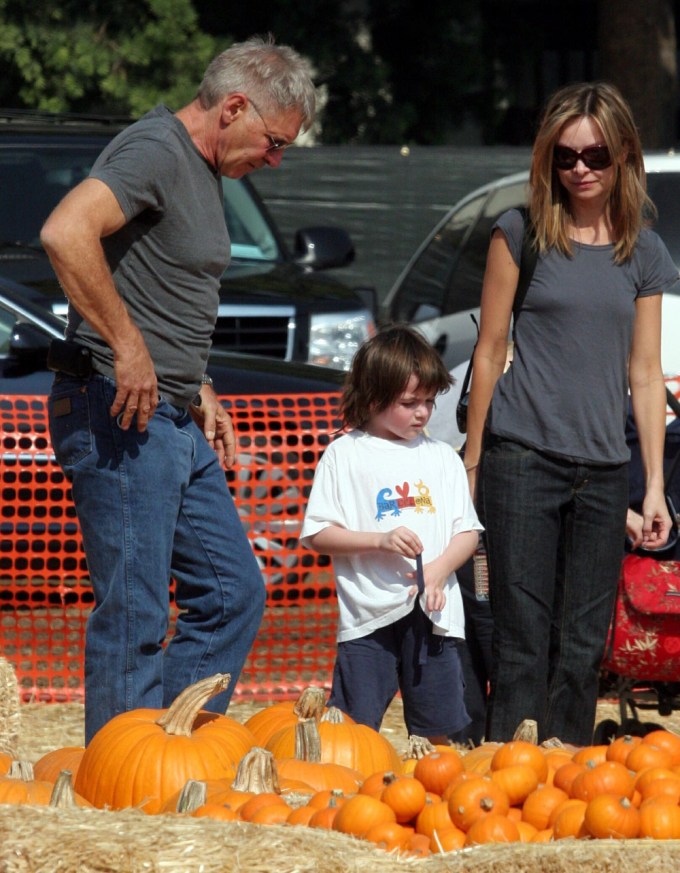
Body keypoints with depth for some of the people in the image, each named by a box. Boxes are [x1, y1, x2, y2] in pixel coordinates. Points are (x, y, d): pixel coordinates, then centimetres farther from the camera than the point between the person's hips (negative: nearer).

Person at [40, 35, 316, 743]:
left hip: (175, 419, 10)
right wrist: (128, 347, -26)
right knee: (134, 618, -8)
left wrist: (199, 391, 17)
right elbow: (64, 234, -31)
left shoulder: (203, 172, 18)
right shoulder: (155, 152, -14)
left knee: (233, 592, 10)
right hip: (121, 416, -10)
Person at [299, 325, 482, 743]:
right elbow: (317, 535, -2)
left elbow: (468, 532, 12)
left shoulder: (442, 457, 14)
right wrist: (380, 540, -14)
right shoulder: (344, 455, 3)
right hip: (369, 615, -3)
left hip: (434, 614, 3)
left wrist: (439, 569, -8)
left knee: (436, 732, 5)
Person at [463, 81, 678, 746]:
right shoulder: (522, 234, 2)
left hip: (603, 471, 3)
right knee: (523, 646, -6)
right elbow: (490, 350, 5)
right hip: (523, 461, -3)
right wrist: (473, 462, 4)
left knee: (584, 647, 4)